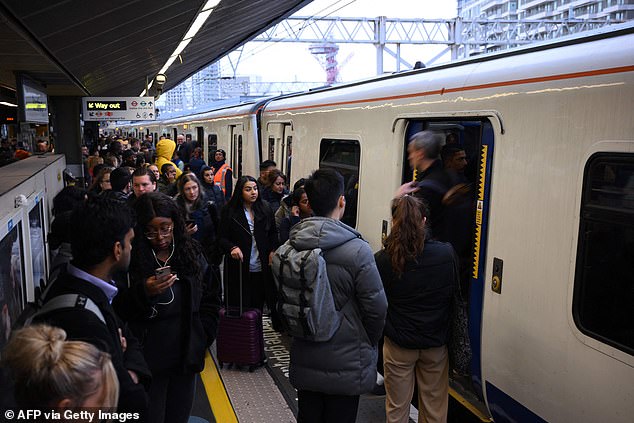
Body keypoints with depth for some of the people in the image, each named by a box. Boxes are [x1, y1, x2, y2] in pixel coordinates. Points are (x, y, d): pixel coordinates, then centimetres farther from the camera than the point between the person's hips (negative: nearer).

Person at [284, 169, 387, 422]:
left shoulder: (291, 246, -6)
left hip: (304, 362, 5)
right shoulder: (357, 250, -21)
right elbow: (376, 307, -15)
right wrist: (368, 344, 4)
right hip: (345, 364, -4)